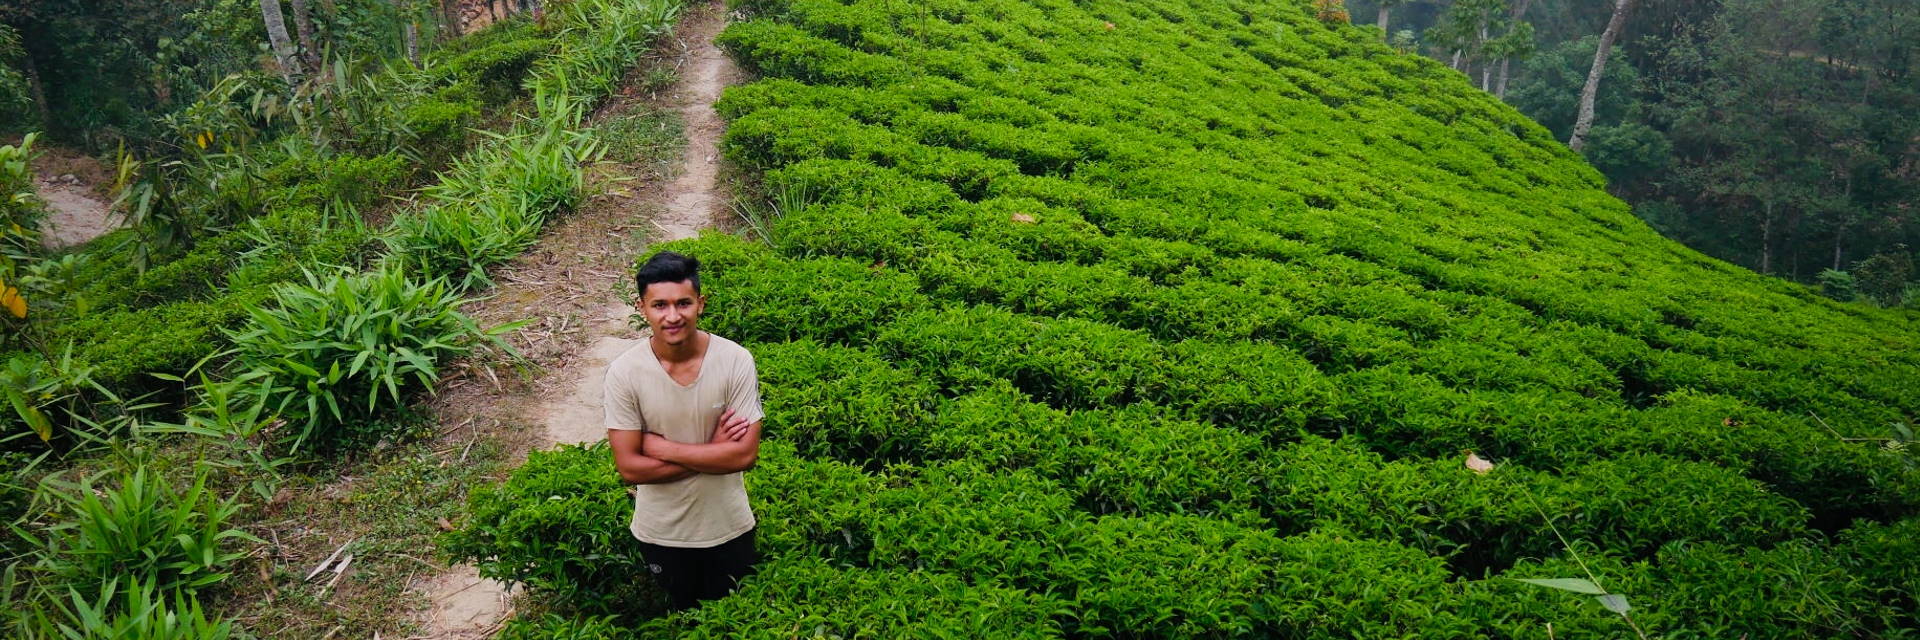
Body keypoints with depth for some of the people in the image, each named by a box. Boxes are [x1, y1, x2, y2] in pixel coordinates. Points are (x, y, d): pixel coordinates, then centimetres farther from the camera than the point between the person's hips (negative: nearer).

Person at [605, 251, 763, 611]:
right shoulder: (624, 372, -19)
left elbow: (745, 455, -22)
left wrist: (663, 448, -22)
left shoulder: (736, 361, -20)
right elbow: (629, 468, -19)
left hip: (728, 527, 0)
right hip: (661, 533, 0)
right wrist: (712, 452, -21)